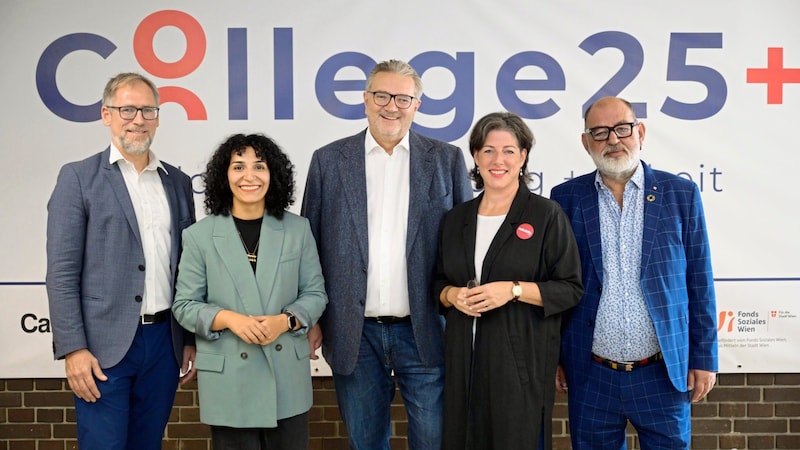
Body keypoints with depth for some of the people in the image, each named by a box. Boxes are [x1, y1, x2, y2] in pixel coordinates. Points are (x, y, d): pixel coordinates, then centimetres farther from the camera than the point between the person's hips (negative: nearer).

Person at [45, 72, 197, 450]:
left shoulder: (178, 182, 11)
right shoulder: (78, 178, -1)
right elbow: (61, 272, -6)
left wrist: (192, 340, 10)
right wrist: (73, 349, -12)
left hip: (165, 342, 4)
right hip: (104, 346, -4)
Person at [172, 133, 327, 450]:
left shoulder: (297, 228, 2)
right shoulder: (199, 235, -2)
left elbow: (315, 293, 5)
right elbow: (184, 305, 0)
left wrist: (285, 321, -14)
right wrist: (229, 319, -17)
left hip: (287, 377, 2)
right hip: (228, 382, -1)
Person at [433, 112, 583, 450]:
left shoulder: (546, 215, -4)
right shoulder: (456, 219, 11)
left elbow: (571, 289, -5)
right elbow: (439, 282, 17)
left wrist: (514, 290, -17)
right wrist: (452, 294, -5)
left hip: (522, 360, -4)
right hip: (464, 358, 4)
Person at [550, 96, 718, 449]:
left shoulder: (681, 194, 0)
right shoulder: (566, 198, 0)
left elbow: (699, 283, 3)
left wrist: (704, 358, 2)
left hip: (664, 373, 0)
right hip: (591, 376, 0)